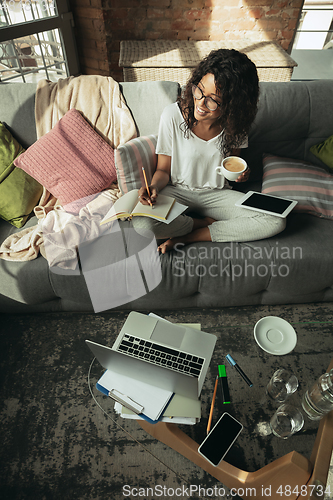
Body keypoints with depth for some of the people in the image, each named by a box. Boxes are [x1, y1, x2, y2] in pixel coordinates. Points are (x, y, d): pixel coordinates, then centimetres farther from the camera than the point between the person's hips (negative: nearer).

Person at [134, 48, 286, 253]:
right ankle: (210, 222, -7)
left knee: (276, 222, -19)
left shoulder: (234, 121, -7)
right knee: (142, 223, -34)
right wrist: (154, 187, -28)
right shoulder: (173, 115, -13)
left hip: (217, 194, 3)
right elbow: (164, 169, -6)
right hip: (177, 192, -2)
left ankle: (185, 237, -15)